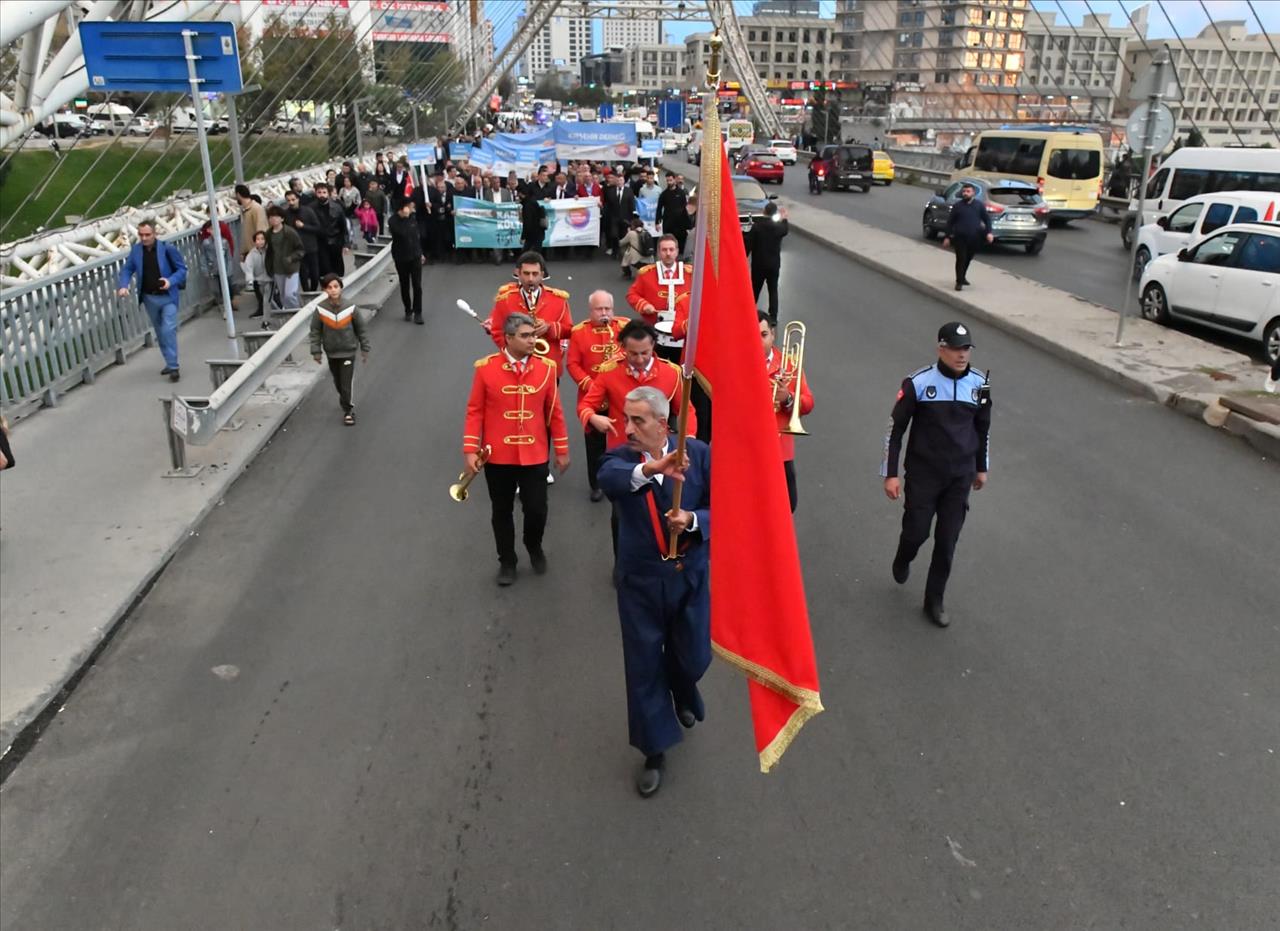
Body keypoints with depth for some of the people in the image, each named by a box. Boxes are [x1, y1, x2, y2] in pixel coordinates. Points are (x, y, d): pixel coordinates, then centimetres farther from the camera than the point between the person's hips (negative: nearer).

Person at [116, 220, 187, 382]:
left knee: (168, 330, -14)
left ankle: (173, 367, -7)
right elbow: (127, 269, 5)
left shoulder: (168, 249, -14)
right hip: (149, 298, 5)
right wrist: (123, 286, -12)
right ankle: (170, 363, 28)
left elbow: (182, 269, -7)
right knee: (160, 332, 15)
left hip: (168, 297, -5)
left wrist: (171, 281, -24)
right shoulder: (136, 250, -2)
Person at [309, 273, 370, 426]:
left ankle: (348, 410, 12)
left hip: (348, 352, -2)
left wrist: (365, 349, 0)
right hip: (331, 352, 2)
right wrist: (316, 352, -4)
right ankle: (344, 400, 47)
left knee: (347, 383, -5)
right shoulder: (320, 309, -14)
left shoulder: (351, 308, -17)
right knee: (338, 382, 19)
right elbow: (315, 331, -4)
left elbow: (362, 328, -5)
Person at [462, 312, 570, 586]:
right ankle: (507, 561, 33)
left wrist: (562, 450, 6)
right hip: (497, 456, 0)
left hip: (535, 455, 1)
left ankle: (534, 547, 36)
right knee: (502, 511, 13)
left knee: (537, 510, 4)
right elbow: (475, 411, -3)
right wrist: (470, 450, -8)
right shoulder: (486, 368, -7)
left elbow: (554, 411, 3)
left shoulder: (546, 367, -3)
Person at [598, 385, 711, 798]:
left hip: (689, 575, 1)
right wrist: (651, 468, -56)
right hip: (640, 580, -1)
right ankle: (654, 752, 27)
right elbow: (610, 479, -36)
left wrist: (692, 520, -26)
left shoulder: (698, 453, -8)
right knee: (644, 666, 8)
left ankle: (682, 693, 53)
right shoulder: (620, 457, -11)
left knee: (695, 657, 15)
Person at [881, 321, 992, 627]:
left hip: (960, 476, 3)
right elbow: (896, 429, -8)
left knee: (947, 541, 7)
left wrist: (981, 468, 19)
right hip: (923, 474, -3)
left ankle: (934, 600, 23)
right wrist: (890, 474, -9)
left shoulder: (979, 384, -2)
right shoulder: (918, 383, -14)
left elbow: (982, 428, 13)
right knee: (916, 531, 3)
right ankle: (902, 562, 40)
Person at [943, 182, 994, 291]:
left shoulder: (979, 205, 5)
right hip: (960, 237, -2)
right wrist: (948, 236, 1)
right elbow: (950, 221, 4)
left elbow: (987, 219, 7)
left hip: (974, 238, 2)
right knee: (961, 259, -8)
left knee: (968, 259, 15)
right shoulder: (957, 205, 2)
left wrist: (989, 232, -6)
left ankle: (963, 277, 35)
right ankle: (959, 282, -3)